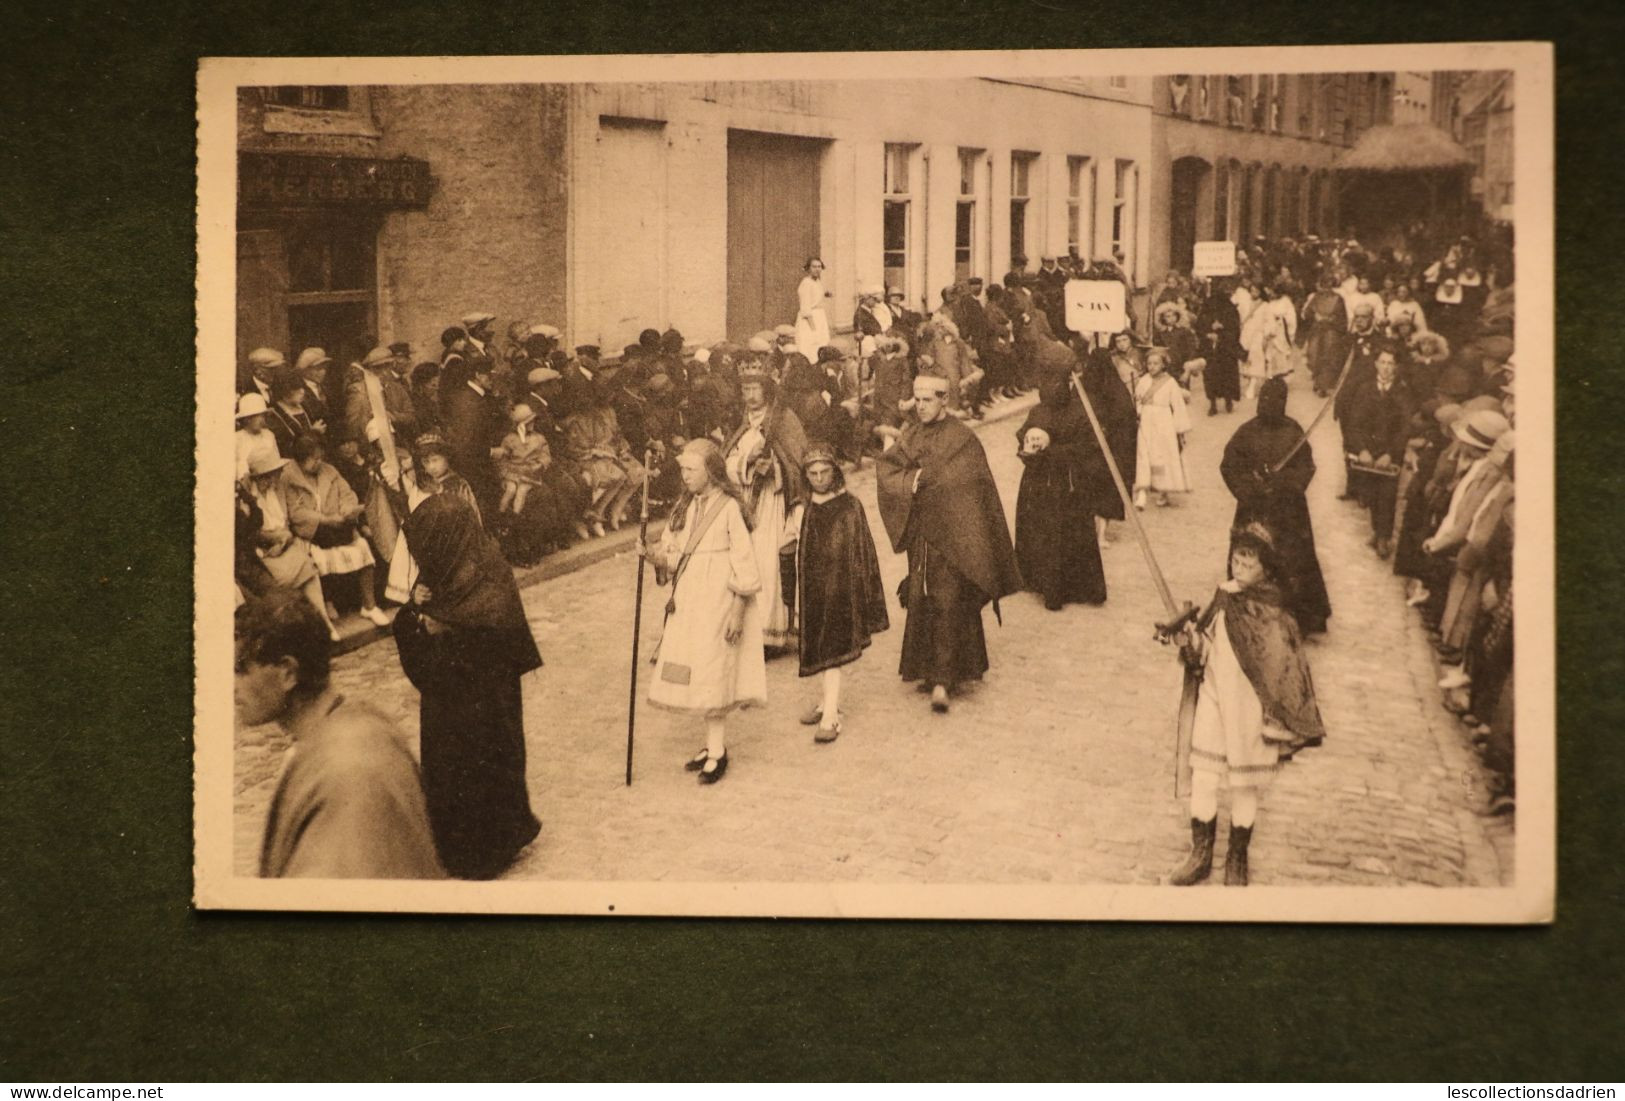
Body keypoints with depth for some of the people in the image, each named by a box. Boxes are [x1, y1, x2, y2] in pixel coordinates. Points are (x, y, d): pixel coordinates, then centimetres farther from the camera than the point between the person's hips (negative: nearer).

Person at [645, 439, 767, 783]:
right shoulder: (685, 507, 10)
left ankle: (717, 752, 3)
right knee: (694, 676, 8)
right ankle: (713, 745, 19)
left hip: (718, 603, -7)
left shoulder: (729, 508, -11)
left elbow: (743, 561, -10)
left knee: (711, 675, -5)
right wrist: (653, 555, -11)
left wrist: (737, 613, -12)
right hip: (687, 603, 7)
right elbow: (674, 556, 11)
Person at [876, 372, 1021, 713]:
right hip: (920, 535, 5)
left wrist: (921, 478, -8)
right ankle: (929, 669, 21)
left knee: (948, 604, -8)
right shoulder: (910, 436, 10)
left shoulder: (962, 439, -6)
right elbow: (886, 469, 0)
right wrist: (913, 479, -15)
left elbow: (961, 484, -12)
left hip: (951, 535, -5)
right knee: (921, 602, 7)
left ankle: (942, 681, -9)